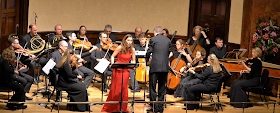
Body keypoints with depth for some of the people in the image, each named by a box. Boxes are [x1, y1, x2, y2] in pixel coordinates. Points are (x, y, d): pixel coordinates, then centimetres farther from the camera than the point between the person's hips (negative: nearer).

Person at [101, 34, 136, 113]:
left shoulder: (132, 50, 1)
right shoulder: (120, 48, -7)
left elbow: (133, 60, 9)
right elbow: (112, 56, 2)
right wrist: (112, 64, -13)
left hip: (126, 70, 2)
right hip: (117, 69, -2)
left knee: (124, 88, 1)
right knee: (115, 88, 2)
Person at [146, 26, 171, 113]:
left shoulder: (153, 39, -4)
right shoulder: (168, 40, 10)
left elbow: (149, 51, -3)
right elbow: (168, 53, 14)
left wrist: (147, 59, 18)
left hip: (155, 66, -4)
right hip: (165, 67, 4)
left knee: (152, 87, 2)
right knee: (162, 88, 11)